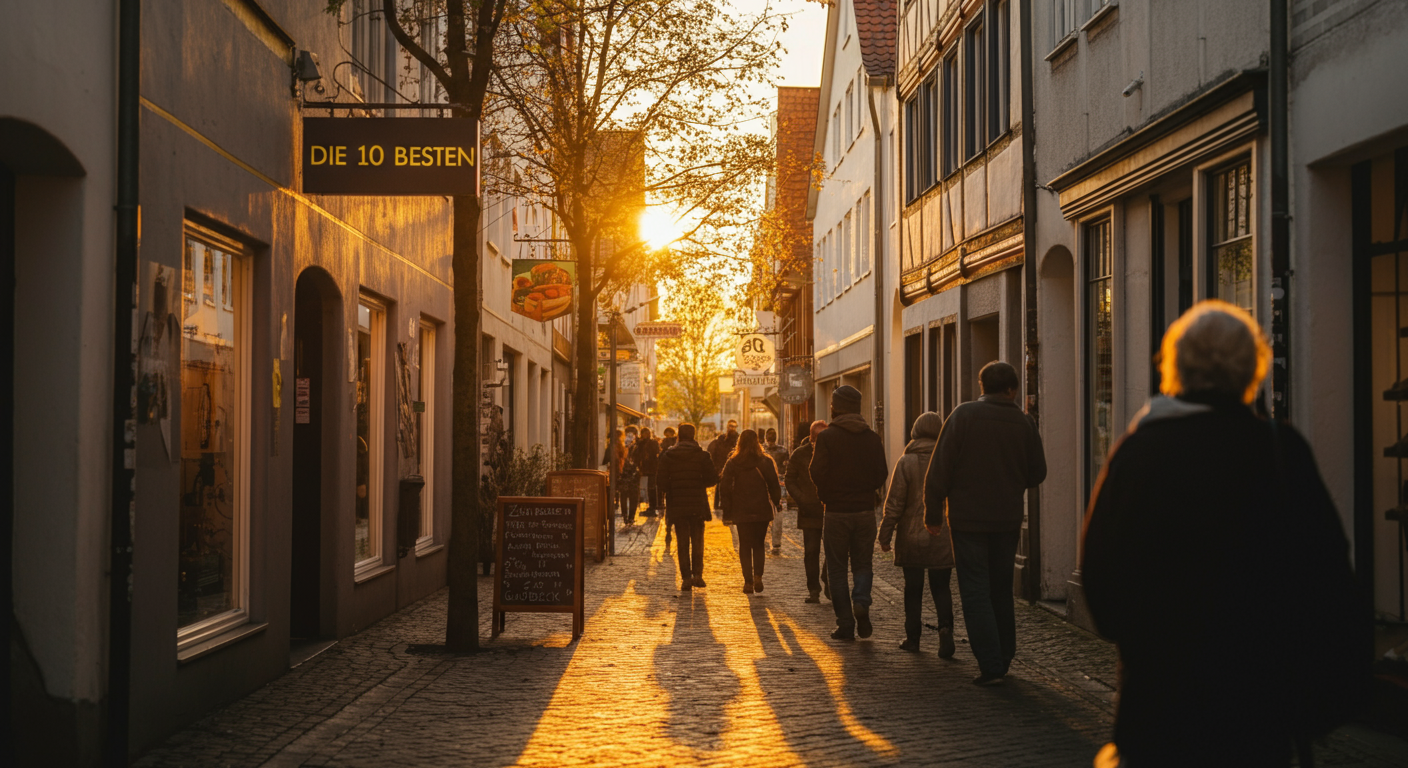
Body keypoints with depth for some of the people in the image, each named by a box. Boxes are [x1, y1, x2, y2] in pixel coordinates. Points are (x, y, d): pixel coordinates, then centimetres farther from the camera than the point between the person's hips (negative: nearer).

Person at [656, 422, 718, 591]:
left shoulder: (667, 456, -2)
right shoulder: (702, 455, -3)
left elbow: (661, 482, -5)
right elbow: (712, 479, -5)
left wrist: (665, 492, 14)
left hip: (677, 506, 0)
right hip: (697, 505, 0)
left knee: (683, 543, 6)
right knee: (697, 542, 10)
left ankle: (686, 578, 3)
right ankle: (697, 575, 3)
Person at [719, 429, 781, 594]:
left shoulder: (732, 463, -3)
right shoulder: (766, 462, -4)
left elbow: (724, 488, -3)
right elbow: (774, 486, -3)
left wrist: (727, 512, 3)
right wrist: (777, 503, 9)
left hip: (741, 512, 0)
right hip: (762, 511, 0)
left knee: (745, 546, 8)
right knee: (759, 545, 13)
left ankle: (748, 581, 2)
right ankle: (758, 576, -6)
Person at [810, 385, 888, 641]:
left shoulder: (826, 437, -9)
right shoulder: (872, 437, 2)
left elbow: (817, 474, -12)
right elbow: (881, 476, 3)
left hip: (836, 511, -2)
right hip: (865, 510, 3)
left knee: (837, 568, 6)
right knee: (863, 564, 14)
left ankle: (846, 625, 2)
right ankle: (861, 601, -14)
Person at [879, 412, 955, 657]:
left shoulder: (906, 462, -8)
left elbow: (894, 503, -8)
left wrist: (885, 535, 0)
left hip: (912, 537, -1)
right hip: (942, 538, 1)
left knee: (913, 587, 11)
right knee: (941, 588, 8)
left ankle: (912, 637, 16)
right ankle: (945, 628, -13)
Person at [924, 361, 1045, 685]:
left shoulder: (963, 415, -8)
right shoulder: (1024, 423, 0)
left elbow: (940, 470, -9)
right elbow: (1037, 474, 8)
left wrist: (933, 514, -1)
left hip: (969, 519, -3)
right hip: (1008, 521, 4)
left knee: (976, 592, -1)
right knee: (1001, 591, 16)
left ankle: (990, 665, -5)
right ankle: (1003, 659, 24)